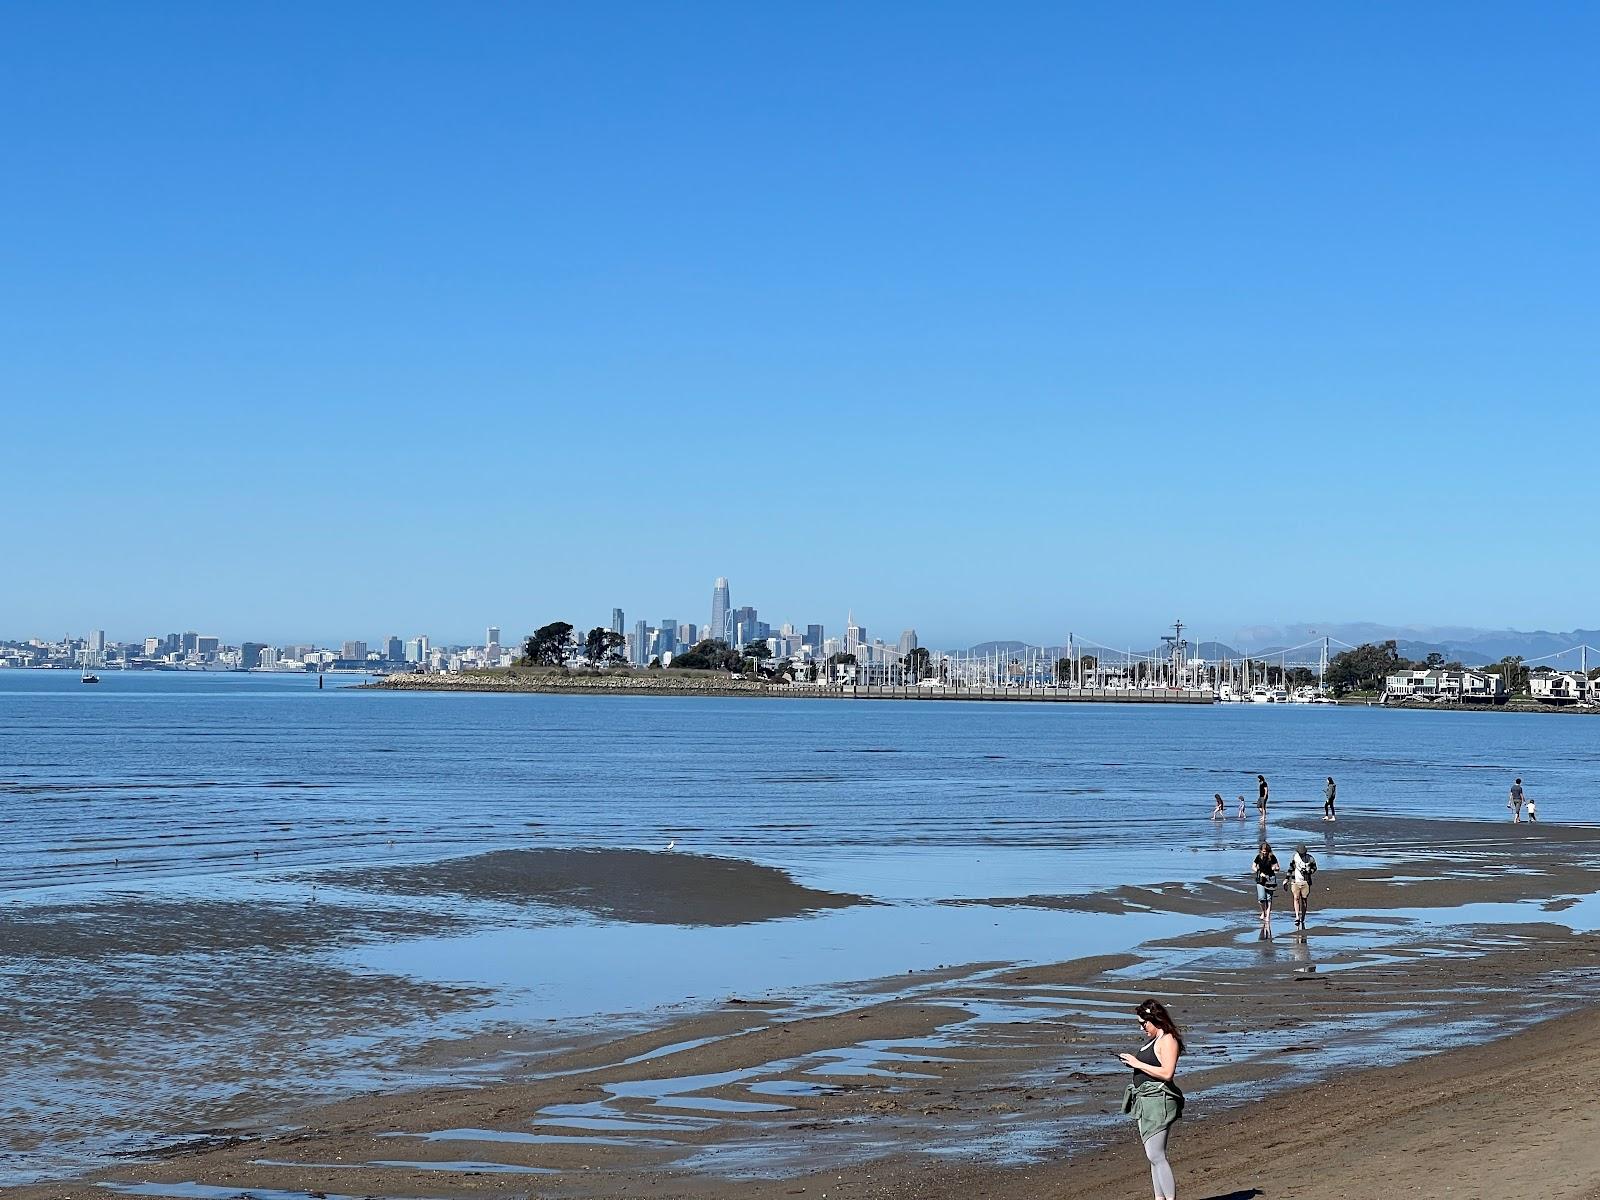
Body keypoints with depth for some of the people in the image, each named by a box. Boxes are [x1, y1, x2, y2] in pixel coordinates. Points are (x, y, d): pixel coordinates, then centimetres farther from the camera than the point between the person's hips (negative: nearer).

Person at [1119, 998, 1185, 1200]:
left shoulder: (1168, 1041, -13)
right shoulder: (1151, 1040, 18)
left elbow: (1167, 1073, -23)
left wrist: (1137, 1063, -18)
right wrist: (1132, 1062, 7)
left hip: (1158, 1102, -10)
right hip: (1145, 1101, 10)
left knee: (1156, 1155, -14)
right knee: (1154, 1155, 12)